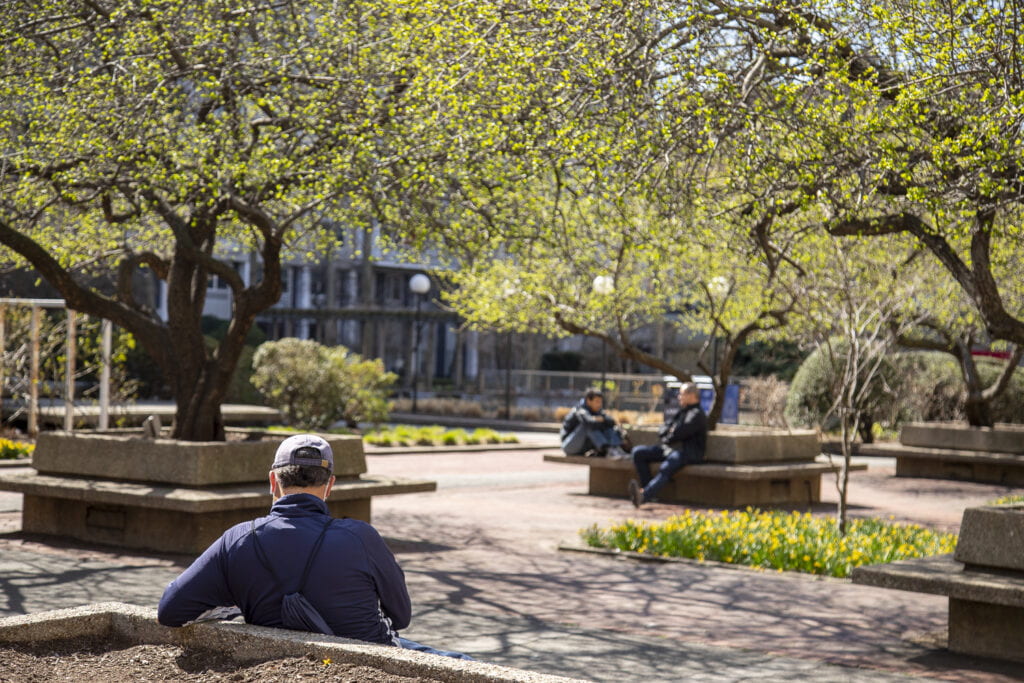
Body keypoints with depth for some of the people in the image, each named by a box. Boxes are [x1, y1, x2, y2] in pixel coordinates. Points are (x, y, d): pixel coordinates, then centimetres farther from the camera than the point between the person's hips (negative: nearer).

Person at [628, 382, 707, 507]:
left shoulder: (697, 415, -6)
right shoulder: (681, 412, 23)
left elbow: (679, 434, -17)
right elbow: (662, 432, 19)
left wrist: (666, 440, 2)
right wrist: (669, 431, -3)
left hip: (688, 452, -10)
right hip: (669, 448, 10)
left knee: (665, 468, -37)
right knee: (638, 452, -5)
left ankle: (644, 495, -61)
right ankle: (647, 487, -15)